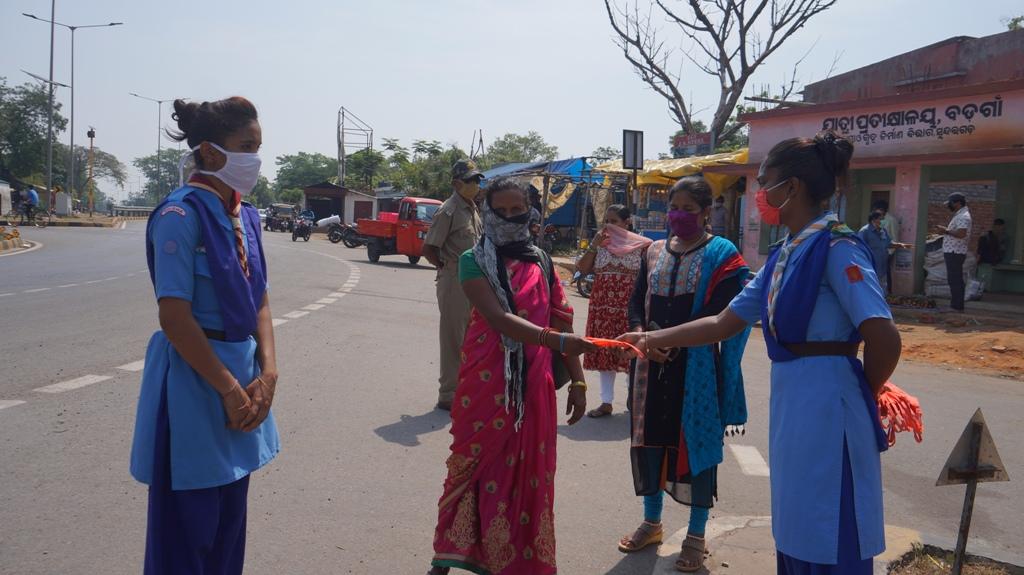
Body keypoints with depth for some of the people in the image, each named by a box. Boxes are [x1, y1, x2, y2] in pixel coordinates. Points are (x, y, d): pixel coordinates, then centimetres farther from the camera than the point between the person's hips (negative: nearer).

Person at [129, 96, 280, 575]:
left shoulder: (244, 217, 8)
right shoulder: (181, 214, -15)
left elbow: (259, 301, 9)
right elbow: (174, 316, -19)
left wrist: (267, 373, -4)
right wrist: (230, 389, -16)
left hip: (242, 368, 7)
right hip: (194, 377, -7)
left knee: (230, 515, 17)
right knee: (190, 521, 4)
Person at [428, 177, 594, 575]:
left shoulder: (541, 262, 7)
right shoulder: (474, 261, -6)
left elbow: (561, 324, 9)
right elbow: (498, 319, -19)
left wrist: (577, 381, 4)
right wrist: (557, 340, -30)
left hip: (534, 386, 3)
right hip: (485, 384, -3)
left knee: (527, 474, 9)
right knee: (475, 467, 6)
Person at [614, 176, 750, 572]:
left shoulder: (721, 255, -4)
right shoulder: (653, 252, 10)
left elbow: (716, 313, -14)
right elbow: (637, 301, 8)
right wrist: (642, 337, -11)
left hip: (696, 366, -4)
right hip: (652, 364, 5)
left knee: (694, 442, 3)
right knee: (650, 437, 10)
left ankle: (696, 536, 18)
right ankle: (652, 522, 29)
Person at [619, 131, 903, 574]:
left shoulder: (837, 248, -14)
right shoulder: (784, 255, 12)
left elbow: (884, 339, -21)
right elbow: (724, 324, 15)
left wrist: (860, 393, -4)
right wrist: (652, 339, 13)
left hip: (825, 404, -8)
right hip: (790, 398, 9)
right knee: (796, 537, 19)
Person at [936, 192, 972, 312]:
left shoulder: (963, 217, -15)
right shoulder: (959, 215, 19)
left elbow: (961, 234, -27)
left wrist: (946, 231, -17)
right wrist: (945, 230, 12)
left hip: (955, 253, -11)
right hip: (952, 252, 11)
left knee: (955, 280, -9)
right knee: (953, 279, 14)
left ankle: (957, 306, -7)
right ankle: (955, 304, 20)